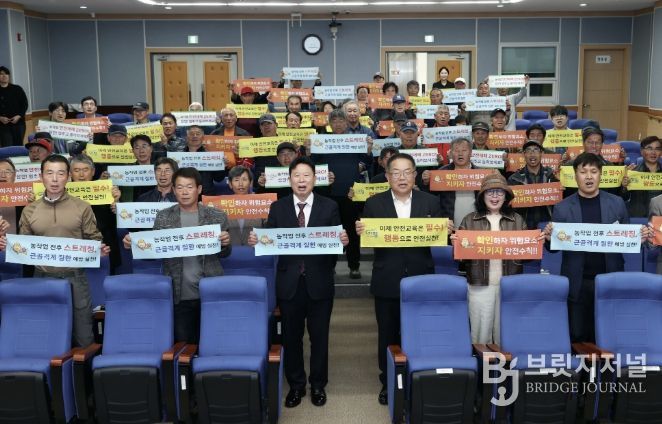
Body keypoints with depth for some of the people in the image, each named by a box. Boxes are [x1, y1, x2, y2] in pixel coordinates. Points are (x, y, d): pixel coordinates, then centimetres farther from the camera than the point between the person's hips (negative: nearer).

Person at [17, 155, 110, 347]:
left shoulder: (82, 207, 2)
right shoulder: (30, 210, 8)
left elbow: (94, 239, 4)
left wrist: (100, 249, -17)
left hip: (74, 277, -2)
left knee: (83, 338, 3)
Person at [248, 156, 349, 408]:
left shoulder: (329, 207, 1)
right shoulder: (277, 208, 4)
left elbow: (336, 242, -3)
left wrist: (343, 241, -25)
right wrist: (256, 241, -20)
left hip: (319, 283, -1)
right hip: (289, 283, 1)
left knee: (319, 337, 10)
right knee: (291, 337, 10)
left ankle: (318, 385, 27)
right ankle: (296, 385, 26)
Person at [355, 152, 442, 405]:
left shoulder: (430, 202, 2)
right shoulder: (374, 203, -1)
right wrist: (360, 232, -23)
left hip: (420, 280, 0)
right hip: (387, 282, 0)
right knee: (387, 335, 12)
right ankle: (388, 383, 28)